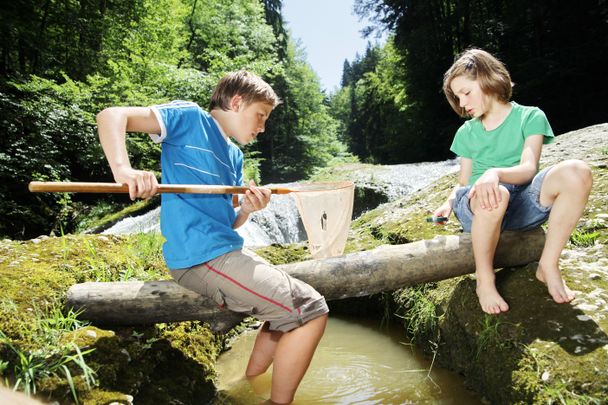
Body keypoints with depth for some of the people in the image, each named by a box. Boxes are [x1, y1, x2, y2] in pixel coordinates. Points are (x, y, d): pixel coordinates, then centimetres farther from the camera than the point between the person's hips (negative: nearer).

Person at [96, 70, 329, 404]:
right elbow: (111, 116, -13)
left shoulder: (234, 155, 21)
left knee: (291, 308, 21)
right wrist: (123, 170, -32)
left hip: (225, 252, 10)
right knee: (311, 310, -10)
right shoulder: (190, 117, -2)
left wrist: (247, 209, -4)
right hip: (202, 257, -10)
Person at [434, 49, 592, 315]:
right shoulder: (467, 132, 14)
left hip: (521, 203, 0)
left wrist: (495, 172, -32)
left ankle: (548, 265, -14)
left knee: (577, 172, -29)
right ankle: (484, 279, -18)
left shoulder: (530, 117, 6)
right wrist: (449, 202, -8)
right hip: (480, 207, 0)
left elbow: (528, 168, -10)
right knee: (494, 195, -39)